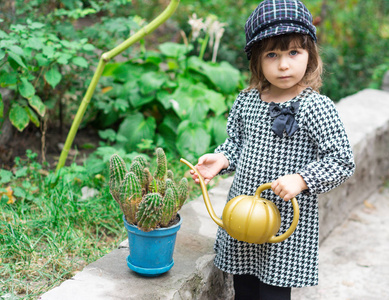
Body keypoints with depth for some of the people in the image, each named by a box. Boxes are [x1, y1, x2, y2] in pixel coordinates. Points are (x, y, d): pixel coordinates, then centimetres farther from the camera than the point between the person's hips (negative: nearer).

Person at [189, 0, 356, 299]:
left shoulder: (317, 108, -15)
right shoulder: (246, 101, 1)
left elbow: (343, 160, -16)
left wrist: (301, 179, -27)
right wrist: (221, 159, -6)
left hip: (287, 225, -5)